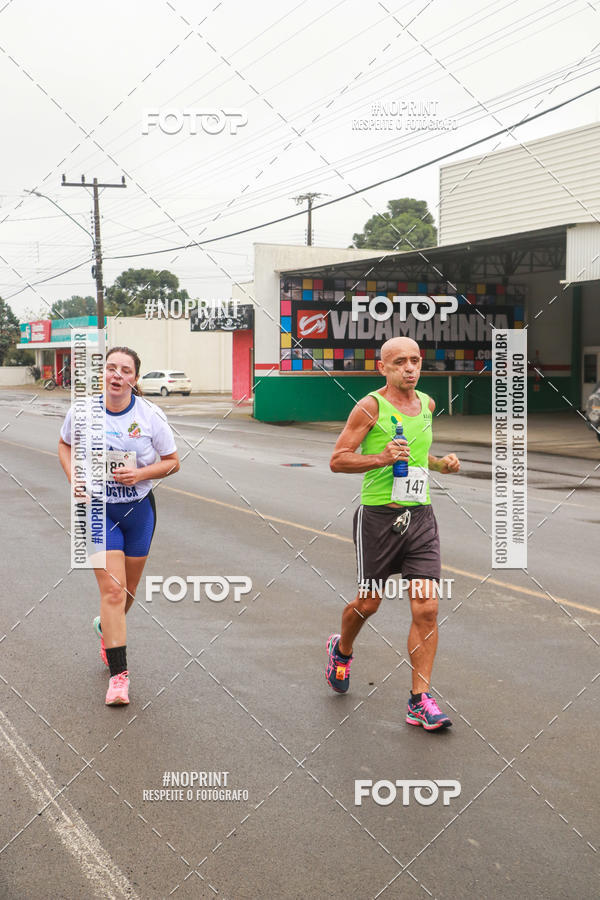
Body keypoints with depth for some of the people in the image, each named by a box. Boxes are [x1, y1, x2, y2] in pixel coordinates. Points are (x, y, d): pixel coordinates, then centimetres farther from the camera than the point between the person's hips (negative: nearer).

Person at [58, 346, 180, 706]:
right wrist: (74, 477, -7)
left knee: (128, 589, 16)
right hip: (98, 509, -2)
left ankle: (107, 627, 49)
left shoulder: (150, 415, -11)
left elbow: (172, 462, -2)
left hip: (139, 509, 2)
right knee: (112, 590, -10)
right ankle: (119, 673, -3)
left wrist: (141, 473, -19)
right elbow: (65, 445, 10)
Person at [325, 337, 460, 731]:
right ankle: (341, 649, 42)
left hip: (421, 517, 4)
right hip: (379, 516, -4)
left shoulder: (427, 404, 11)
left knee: (427, 608, -5)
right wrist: (381, 459, -22)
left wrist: (441, 463, 10)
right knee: (369, 603, 9)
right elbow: (337, 460, -8)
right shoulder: (370, 407, -8)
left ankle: (421, 700, 1)